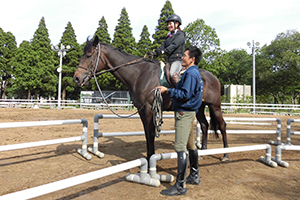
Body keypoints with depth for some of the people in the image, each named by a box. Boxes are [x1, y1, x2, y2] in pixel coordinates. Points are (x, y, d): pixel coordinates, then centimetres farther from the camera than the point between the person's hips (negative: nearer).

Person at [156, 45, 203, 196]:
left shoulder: (190, 73, -14)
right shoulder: (194, 73, 17)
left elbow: (185, 94, -23)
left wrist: (167, 90, -20)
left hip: (184, 113, -11)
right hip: (188, 112, 11)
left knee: (180, 147, -10)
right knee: (190, 145, 18)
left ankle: (180, 186, -4)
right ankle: (194, 176, 33)